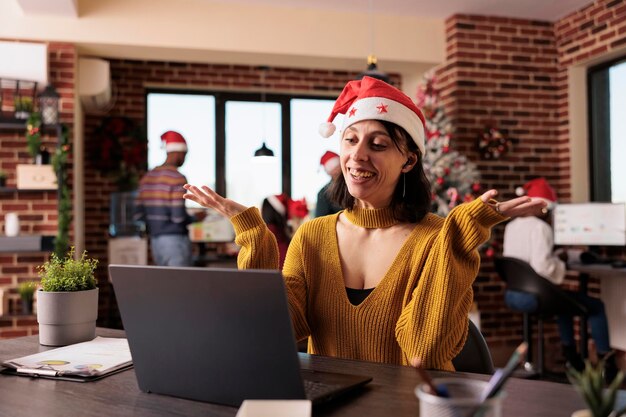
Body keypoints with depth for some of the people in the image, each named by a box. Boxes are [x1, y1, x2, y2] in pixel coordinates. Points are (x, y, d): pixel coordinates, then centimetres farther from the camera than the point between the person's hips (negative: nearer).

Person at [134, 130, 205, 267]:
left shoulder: (147, 177, 8)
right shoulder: (178, 178, -14)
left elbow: (138, 215, 8)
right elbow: (178, 216, -19)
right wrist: (196, 218, 0)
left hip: (155, 241, 8)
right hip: (175, 240, -8)